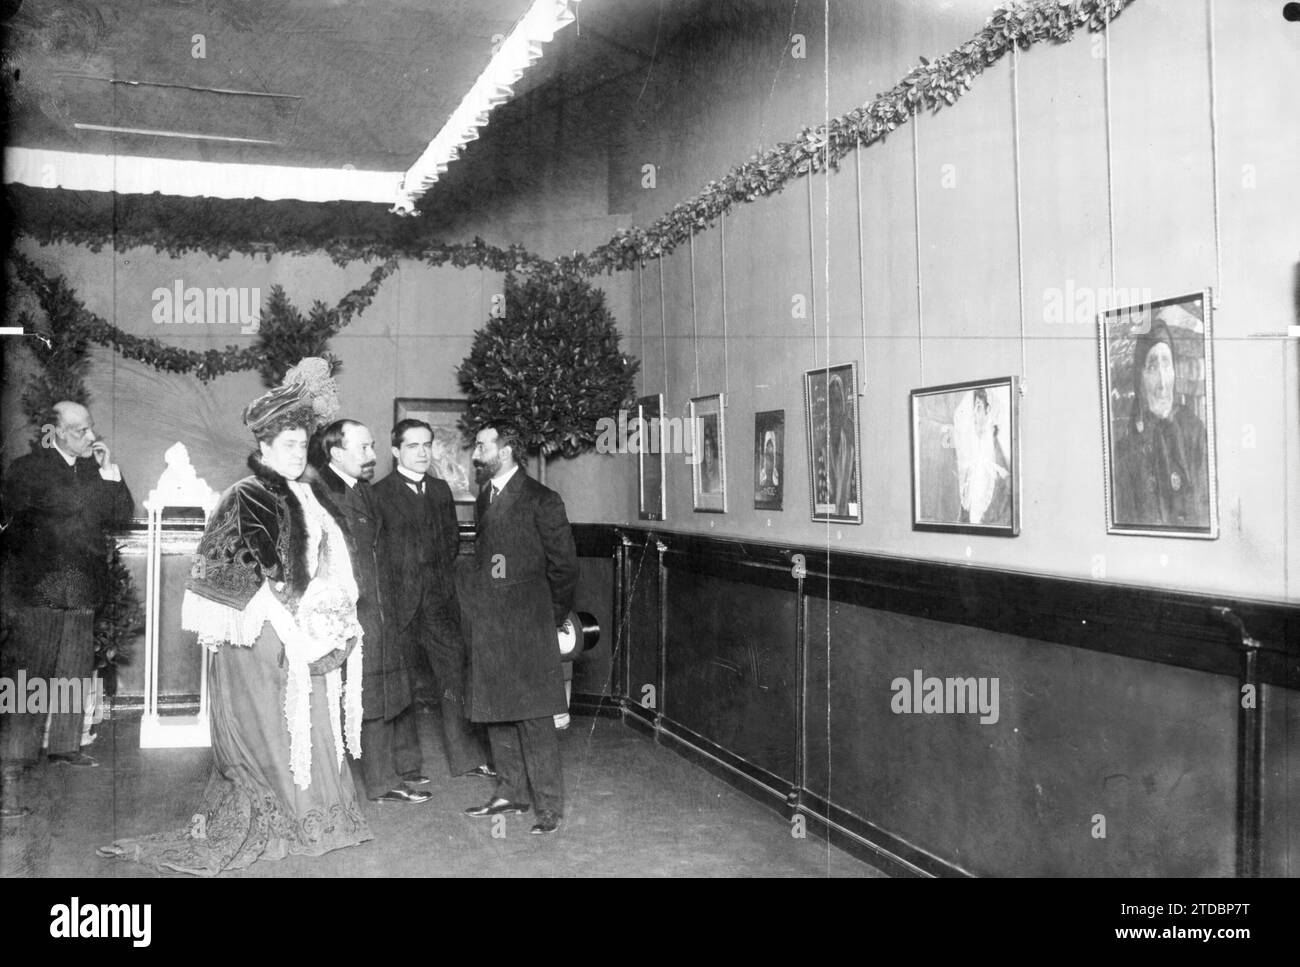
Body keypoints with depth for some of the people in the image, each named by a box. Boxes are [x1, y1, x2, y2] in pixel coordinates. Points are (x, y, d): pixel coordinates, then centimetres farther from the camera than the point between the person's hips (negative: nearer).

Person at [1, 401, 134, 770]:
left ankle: (65, 747, 18)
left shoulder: (95, 469, 11)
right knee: (32, 672, -2)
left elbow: (123, 516, 6)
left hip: (83, 590, 5)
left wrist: (110, 471, -3)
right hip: (38, 588, -5)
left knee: (76, 673, 9)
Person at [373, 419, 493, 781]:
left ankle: (468, 756, 6)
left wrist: (438, 570, 8)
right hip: (399, 601, -4)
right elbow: (373, 548, -4)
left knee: (455, 673, 0)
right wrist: (394, 582, -8)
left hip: (440, 598, 4)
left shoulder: (441, 490, 15)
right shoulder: (379, 494, -2)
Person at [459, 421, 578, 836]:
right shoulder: (485, 497, 14)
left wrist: (552, 620, 2)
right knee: (496, 715, 12)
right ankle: (511, 793, 25)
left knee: (533, 719, -4)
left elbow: (564, 565, -5)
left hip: (525, 628, -7)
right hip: (487, 626, 8)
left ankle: (550, 806, 4)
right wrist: (475, 598, 13)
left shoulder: (541, 501, -9)